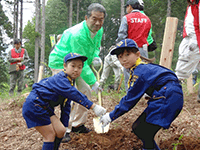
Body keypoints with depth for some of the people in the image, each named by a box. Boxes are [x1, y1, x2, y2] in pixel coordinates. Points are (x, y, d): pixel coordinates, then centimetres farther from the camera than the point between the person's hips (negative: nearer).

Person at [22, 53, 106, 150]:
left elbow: (66, 107, 15)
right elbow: (75, 95, -33)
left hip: (45, 108, 9)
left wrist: (64, 125, 16)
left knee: (61, 131, 5)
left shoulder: (69, 83, 10)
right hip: (34, 105, -9)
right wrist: (93, 106, -37)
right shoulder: (60, 79, -21)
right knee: (50, 135, -9)